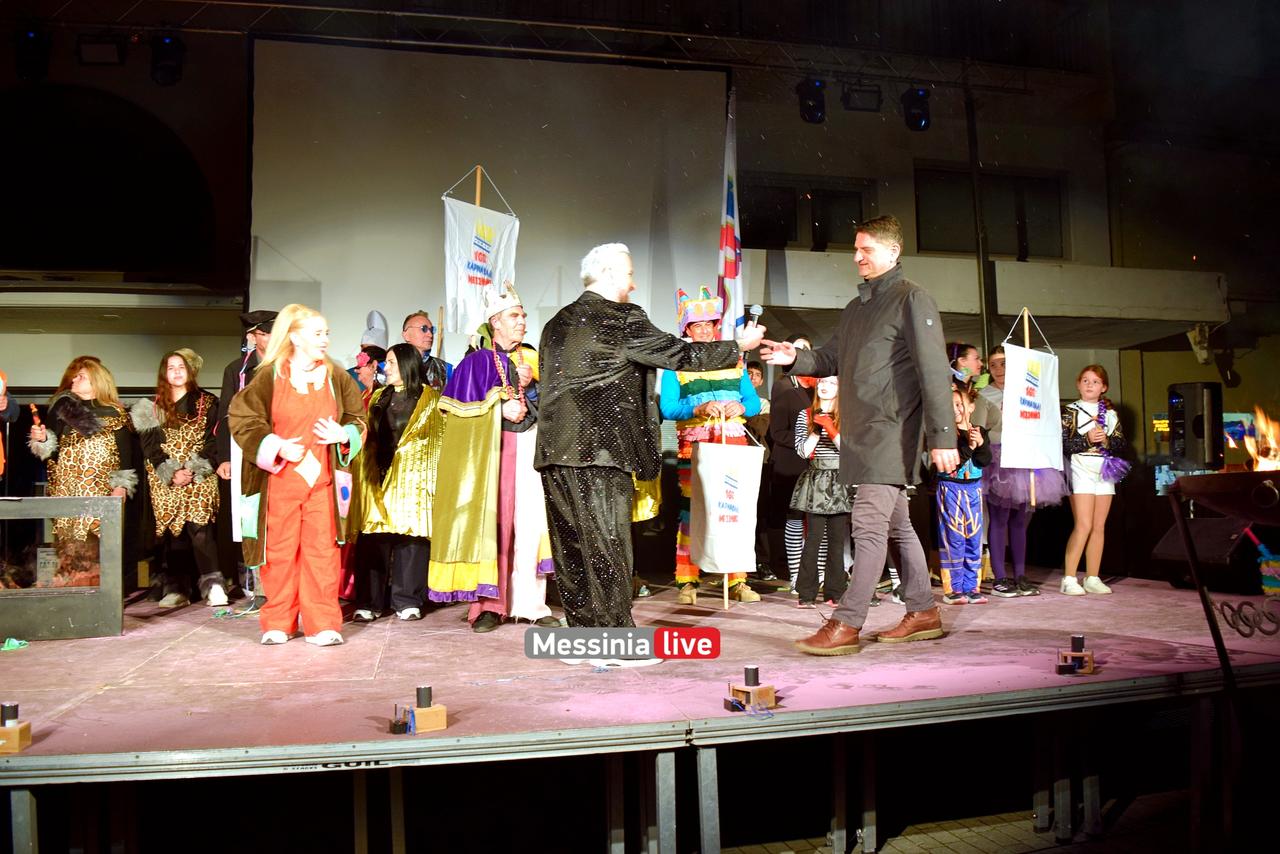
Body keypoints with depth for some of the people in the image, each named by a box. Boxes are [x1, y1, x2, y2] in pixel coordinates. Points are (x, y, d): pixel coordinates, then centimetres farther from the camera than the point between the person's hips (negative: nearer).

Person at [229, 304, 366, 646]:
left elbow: (357, 418, 12)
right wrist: (275, 447, -14)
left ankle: (323, 624, 8)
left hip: (322, 480, 2)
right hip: (279, 480, -2)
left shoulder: (336, 377, 6)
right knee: (280, 551, 6)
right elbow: (242, 419, -3)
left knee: (321, 550, 1)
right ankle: (277, 623, 19)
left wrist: (343, 435, -9)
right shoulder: (268, 376, -2)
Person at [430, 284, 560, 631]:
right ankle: (490, 604, -1)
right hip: (490, 451, -3)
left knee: (531, 521, -4)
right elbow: (460, 411, -3)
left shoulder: (532, 359, 16)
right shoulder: (476, 362, 6)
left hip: (529, 447, 3)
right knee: (490, 521, -5)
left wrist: (531, 386, -7)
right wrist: (500, 409, -11)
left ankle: (530, 602, -1)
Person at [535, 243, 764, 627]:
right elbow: (679, 354, -2)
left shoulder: (556, 323, 17)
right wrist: (740, 346, 9)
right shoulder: (622, 319, -5)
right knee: (607, 544, -4)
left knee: (572, 546, 9)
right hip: (600, 449, -7)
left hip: (555, 449, 7)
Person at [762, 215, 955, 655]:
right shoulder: (857, 306, 20)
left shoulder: (911, 298, -6)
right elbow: (832, 358, 21)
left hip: (892, 429, -9)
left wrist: (942, 436, -18)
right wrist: (795, 358, 0)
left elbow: (934, 370, -13)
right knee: (896, 523, 13)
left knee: (869, 524, -11)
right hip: (861, 430, 9)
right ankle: (923, 612, 23)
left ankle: (846, 624, -10)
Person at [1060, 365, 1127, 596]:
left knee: (1099, 526, 5)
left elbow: (1121, 443, 8)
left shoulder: (1110, 413, 13)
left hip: (1105, 472, 5)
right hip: (1081, 470, -5)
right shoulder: (1069, 411, 0)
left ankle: (1092, 578, 11)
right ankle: (1069, 579, -9)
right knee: (1084, 525, -12)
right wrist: (1087, 439, -18)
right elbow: (1062, 444, -7)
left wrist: (1106, 440, -11)